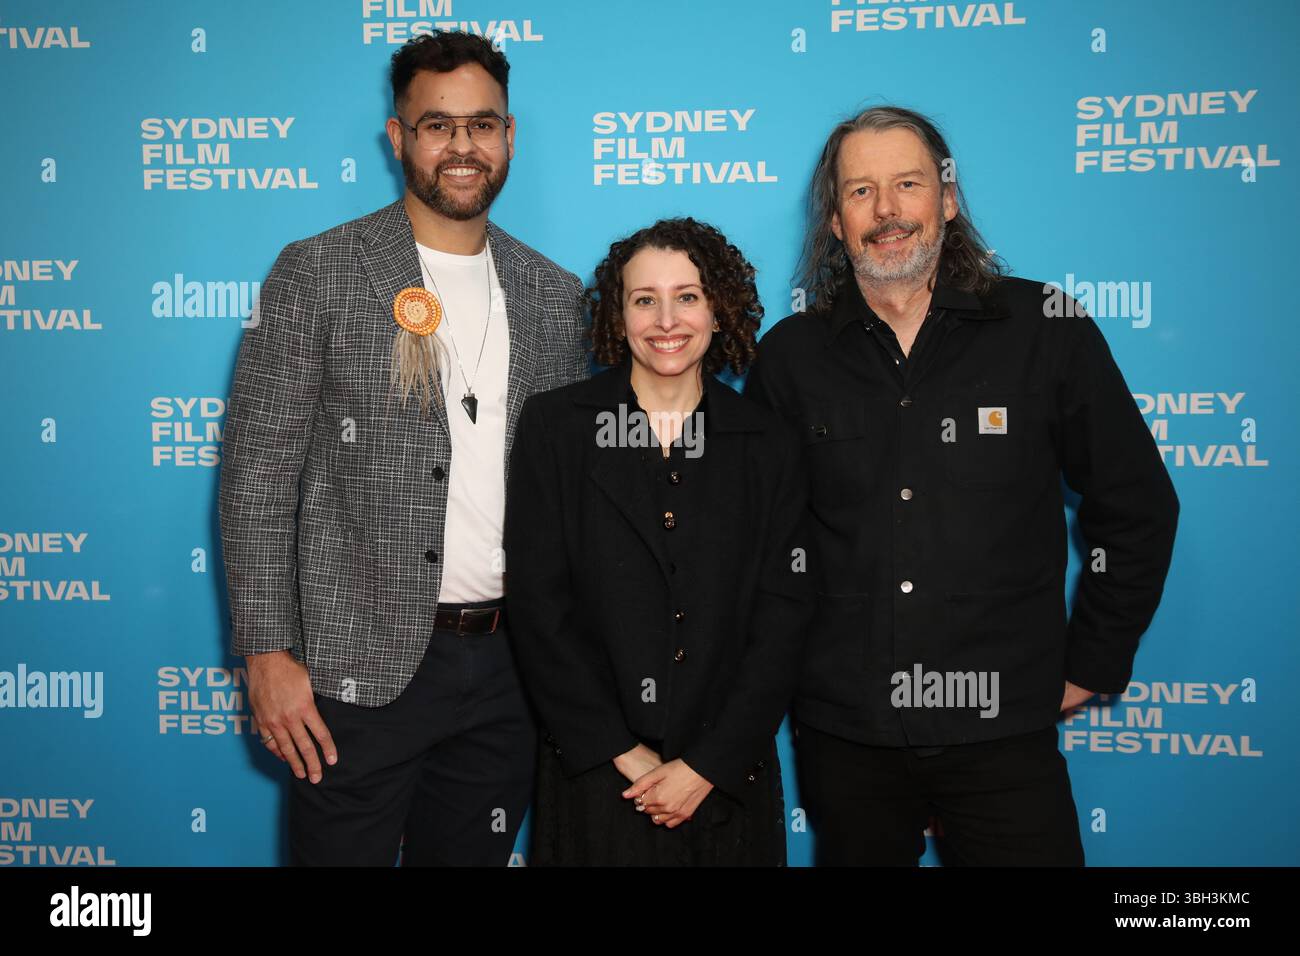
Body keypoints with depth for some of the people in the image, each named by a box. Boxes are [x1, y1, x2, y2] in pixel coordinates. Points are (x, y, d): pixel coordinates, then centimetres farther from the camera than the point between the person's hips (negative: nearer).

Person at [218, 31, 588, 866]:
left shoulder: (557, 297, 8)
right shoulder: (317, 274, -4)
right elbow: (258, 476, -6)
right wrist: (267, 654, -11)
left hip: (509, 663, 4)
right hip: (362, 667, -3)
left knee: (474, 852, 16)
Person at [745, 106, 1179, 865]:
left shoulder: (1047, 332, -4)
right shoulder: (791, 356, 1)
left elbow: (1137, 510, 4)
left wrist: (1090, 665, 4)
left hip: (1001, 729, -1)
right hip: (842, 732, 2)